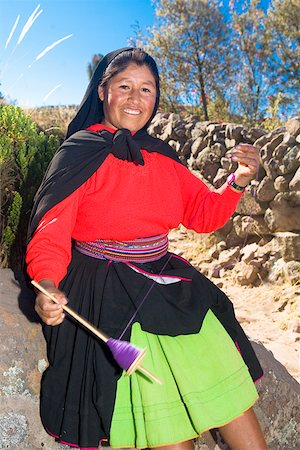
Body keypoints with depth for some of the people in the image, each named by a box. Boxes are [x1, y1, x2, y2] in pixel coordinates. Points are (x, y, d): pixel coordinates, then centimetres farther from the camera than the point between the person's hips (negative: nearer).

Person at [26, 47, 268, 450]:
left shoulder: (161, 157, 9)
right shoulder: (79, 154, -7)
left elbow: (203, 214, 12)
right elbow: (49, 237, -12)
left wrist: (238, 182, -5)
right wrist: (48, 287, -31)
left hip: (170, 286, 6)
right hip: (108, 297, -5)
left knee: (229, 390, 4)